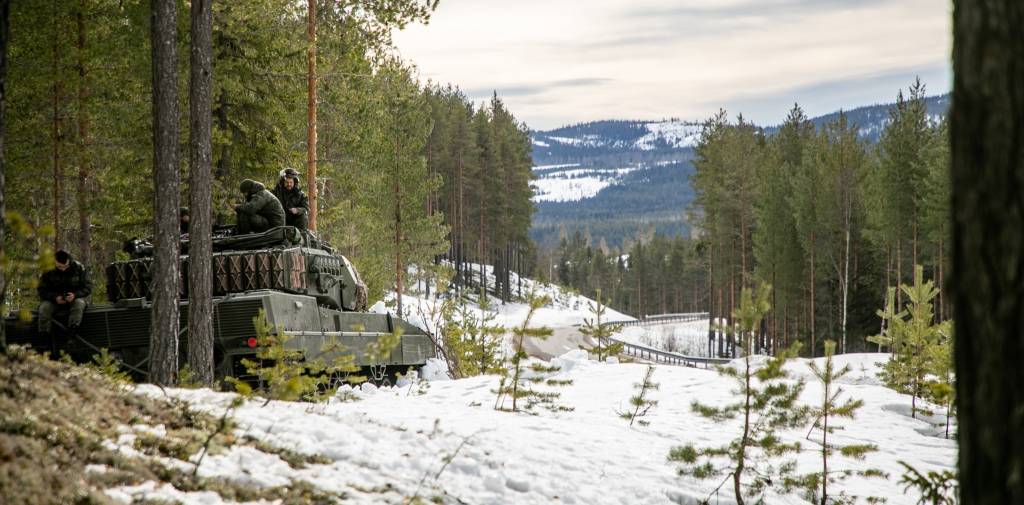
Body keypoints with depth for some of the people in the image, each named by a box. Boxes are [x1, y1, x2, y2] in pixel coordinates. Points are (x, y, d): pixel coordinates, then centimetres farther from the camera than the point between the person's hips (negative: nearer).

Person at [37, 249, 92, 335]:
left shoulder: (78, 268, -9)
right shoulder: (48, 271, -8)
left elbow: (88, 287, -7)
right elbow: (42, 291, -6)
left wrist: (75, 295, -27)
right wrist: (55, 298, -26)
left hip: (74, 298, -1)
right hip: (54, 300, 1)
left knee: (79, 304, -35)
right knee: (44, 308, -30)